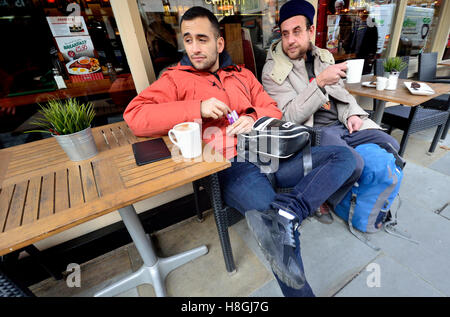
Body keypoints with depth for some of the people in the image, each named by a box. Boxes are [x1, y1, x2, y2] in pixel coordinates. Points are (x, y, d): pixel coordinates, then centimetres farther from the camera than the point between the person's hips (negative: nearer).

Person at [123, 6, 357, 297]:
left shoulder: (242, 75, 23)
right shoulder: (176, 79, 10)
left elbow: (273, 110, 19)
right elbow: (134, 115, -4)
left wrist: (255, 118, -6)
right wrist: (198, 108, -14)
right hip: (231, 167, -5)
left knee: (344, 156, -6)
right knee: (283, 231, -24)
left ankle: (288, 210, -26)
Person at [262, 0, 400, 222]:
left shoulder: (324, 56, 13)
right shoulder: (273, 71, -9)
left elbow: (341, 92, 21)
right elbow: (290, 117, -18)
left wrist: (351, 114, 2)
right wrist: (319, 82, -26)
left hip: (341, 123, 8)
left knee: (390, 146, 3)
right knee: (353, 163, -29)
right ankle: (324, 202, 0)